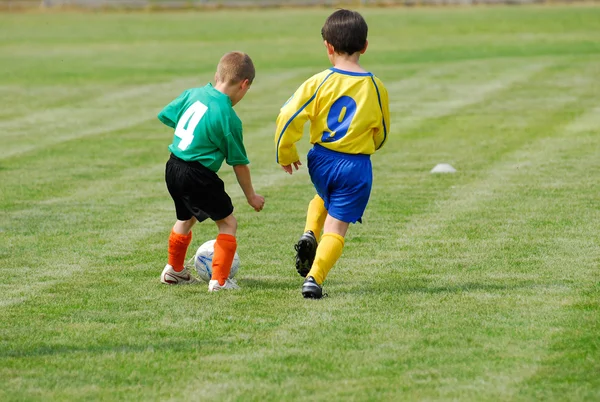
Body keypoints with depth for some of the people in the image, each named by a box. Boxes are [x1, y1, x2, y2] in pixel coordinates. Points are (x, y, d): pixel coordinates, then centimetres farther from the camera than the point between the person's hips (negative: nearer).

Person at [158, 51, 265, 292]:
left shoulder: (193, 94, 1)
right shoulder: (228, 118, -16)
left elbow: (165, 116, 14)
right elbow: (239, 163, -8)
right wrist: (251, 196, 5)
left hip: (173, 168, 8)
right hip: (198, 175, -8)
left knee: (186, 218, 29)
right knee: (228, 223, 4)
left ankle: (174, 270, 44)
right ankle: (219, 280, -1)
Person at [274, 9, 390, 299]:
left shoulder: (319, 83, -9)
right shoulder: (376, 87, -3)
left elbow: (288, 117, -12)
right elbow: (381, 134, 11)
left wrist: (286, 153, 4)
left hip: (321, 161, 1)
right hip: (357, 166, -1)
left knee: (323, 198, 34)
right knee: (336, 229, 4)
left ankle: (309, 234, 10)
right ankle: (314, 278, -11)